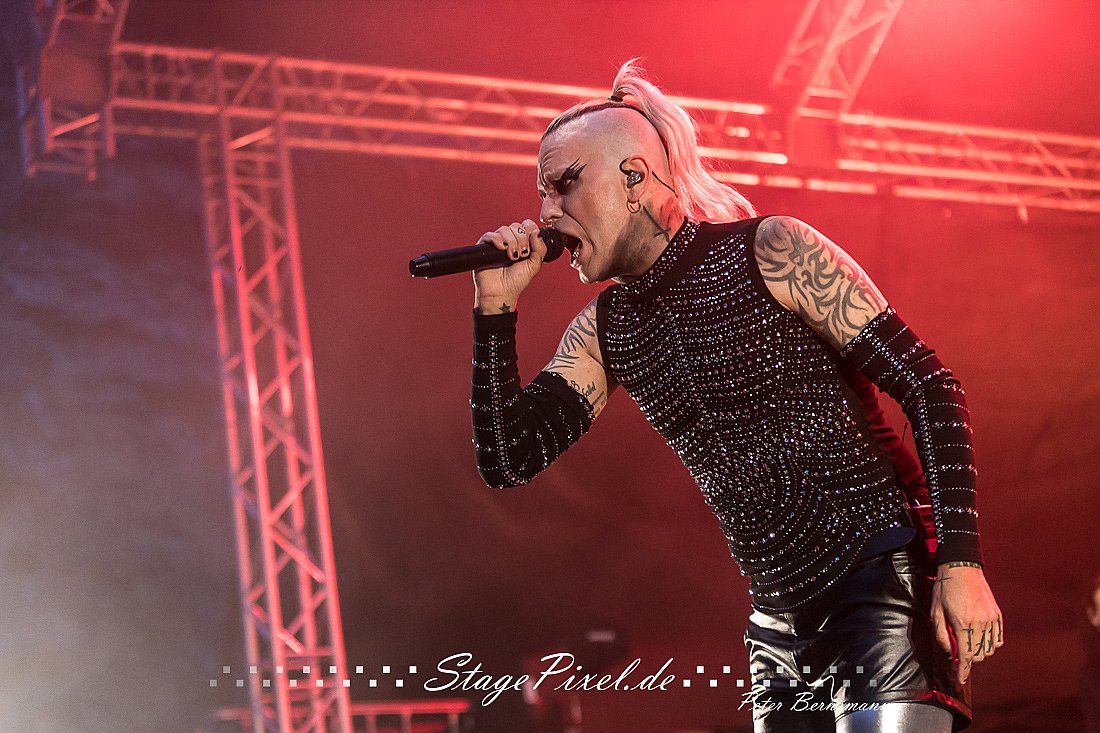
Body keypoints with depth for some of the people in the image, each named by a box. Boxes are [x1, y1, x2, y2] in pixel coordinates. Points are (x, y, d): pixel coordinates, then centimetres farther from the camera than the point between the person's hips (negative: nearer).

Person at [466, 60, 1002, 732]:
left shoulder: (773, 253, -8)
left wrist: (961, 562, -18)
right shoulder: (604, 330, 10)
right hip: (782, 620, 6)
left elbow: (929, 386, -10)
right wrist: (496, 308, -5)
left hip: (886, 573, -6)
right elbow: (508, 461, 5)